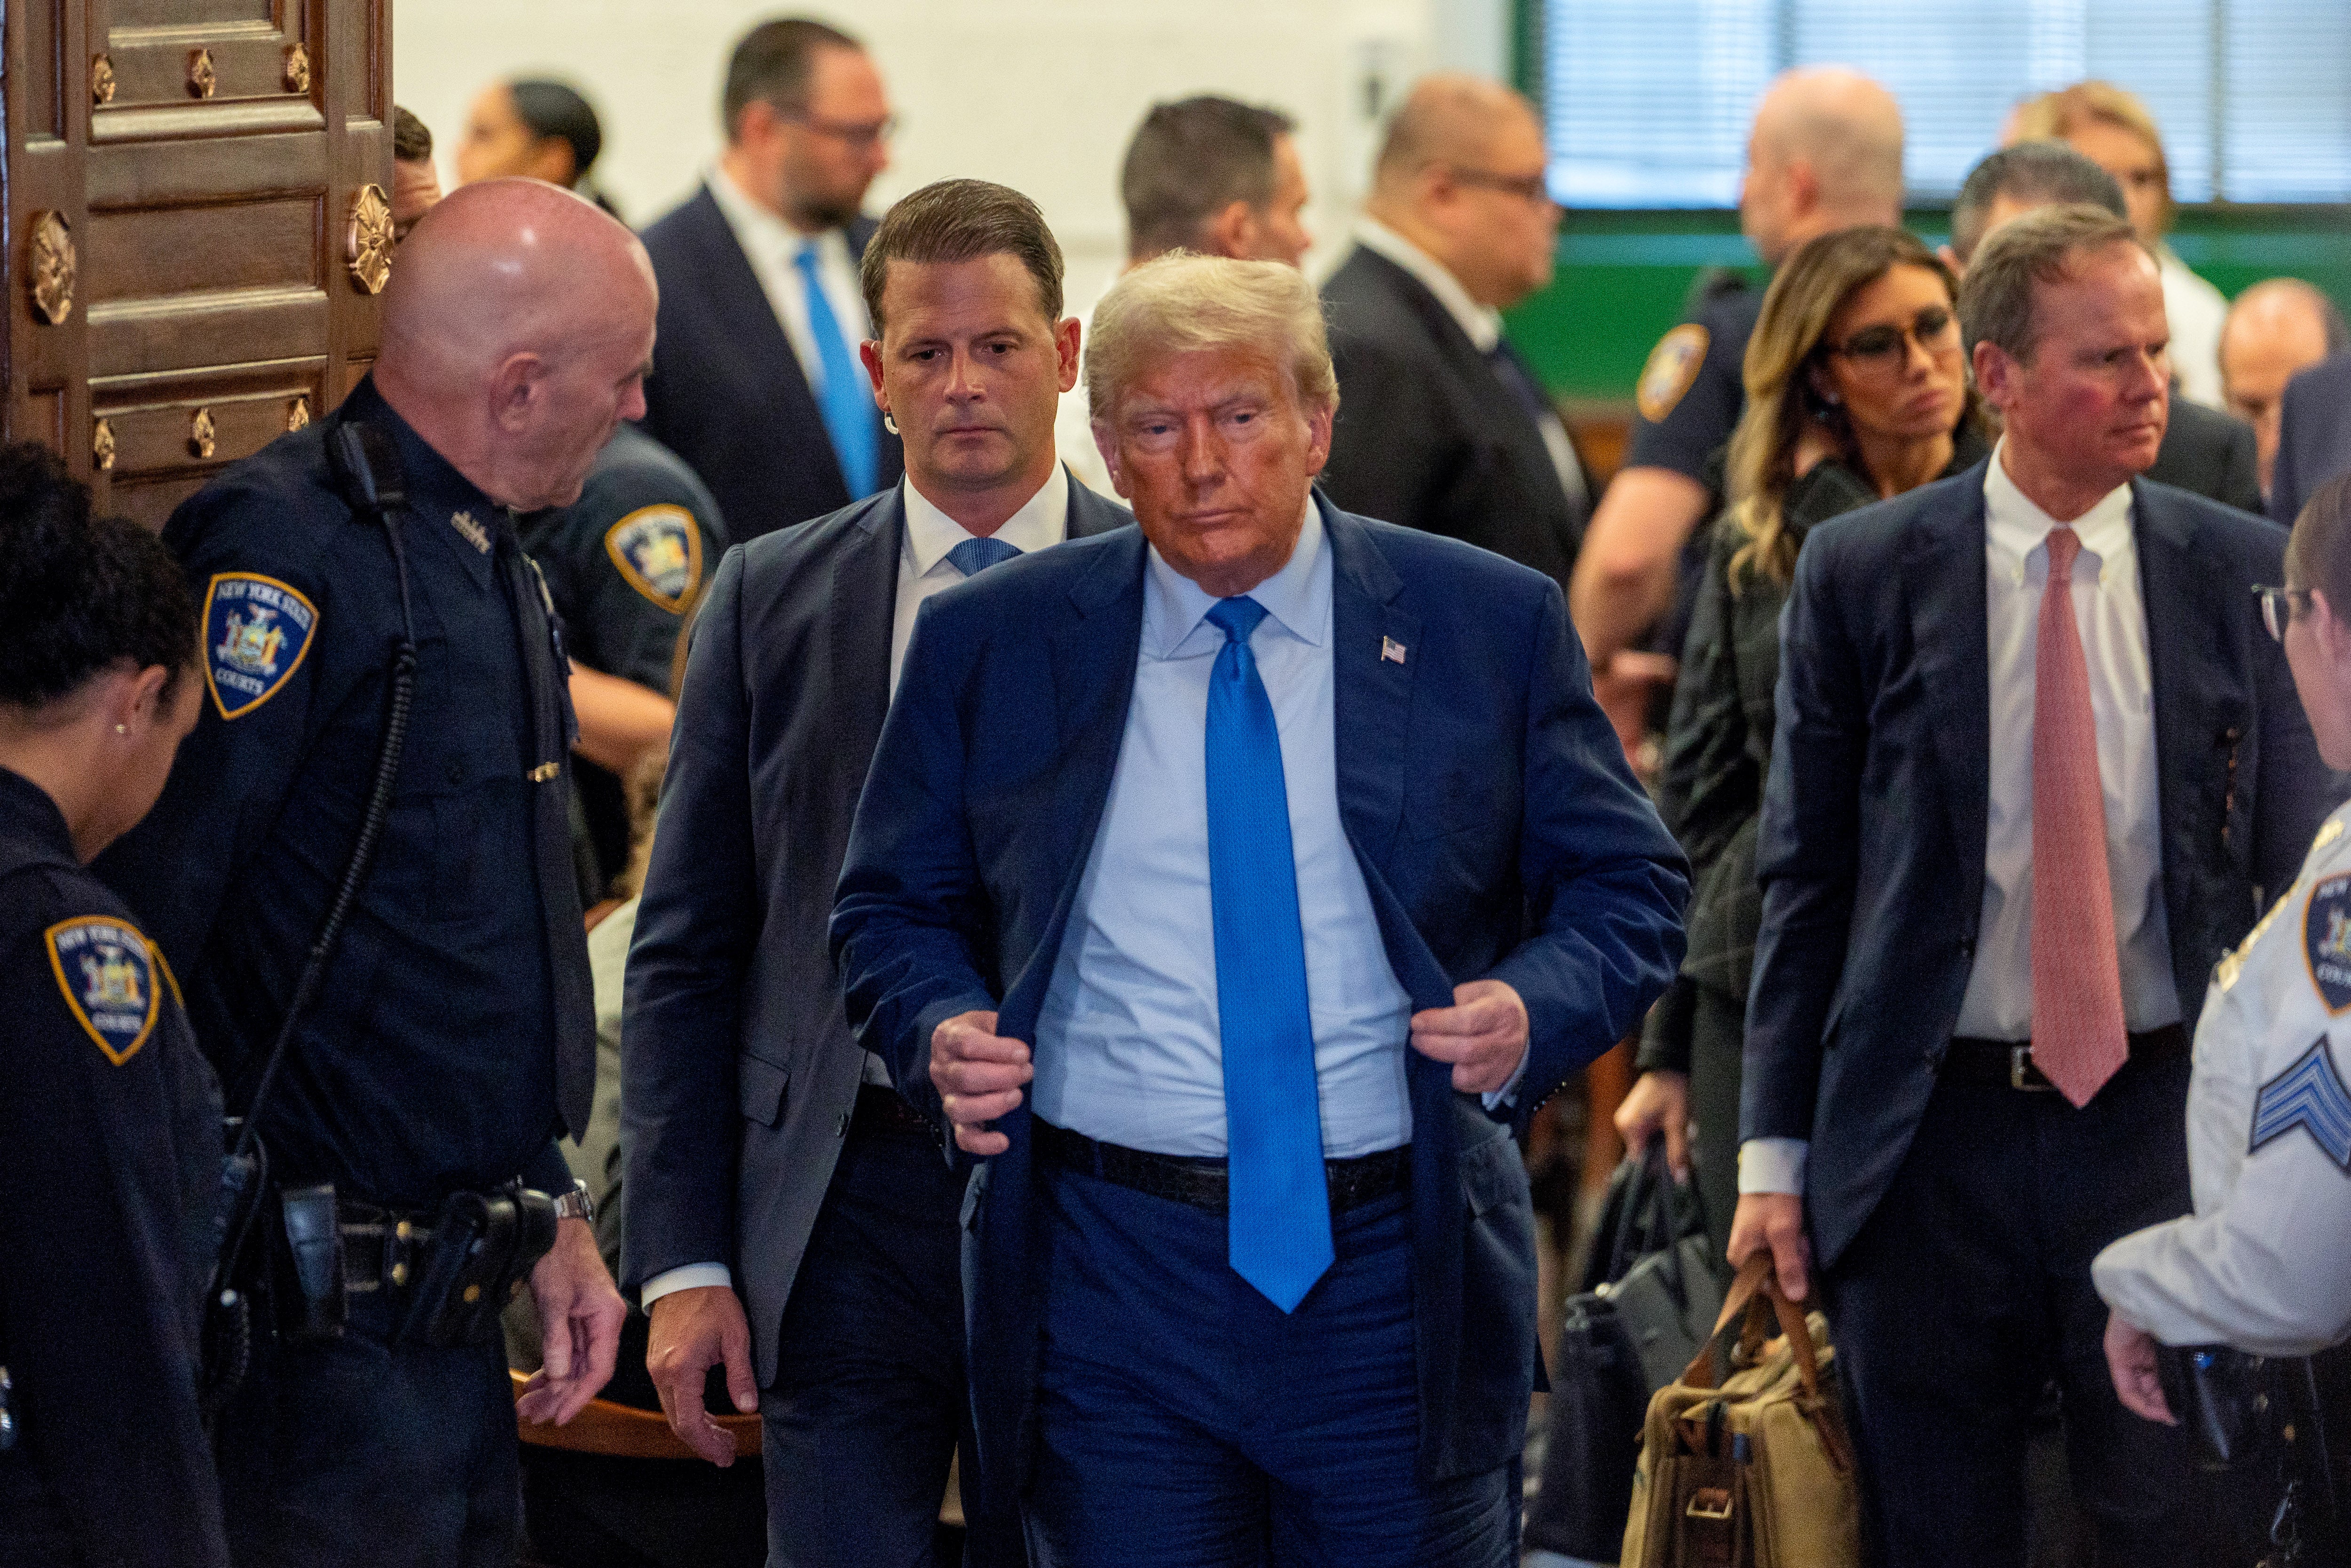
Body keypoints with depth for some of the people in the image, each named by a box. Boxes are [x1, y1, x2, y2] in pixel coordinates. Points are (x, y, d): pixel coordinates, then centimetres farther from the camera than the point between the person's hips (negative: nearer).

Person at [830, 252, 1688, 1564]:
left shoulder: (1491, 627, 2)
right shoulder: (993, 647, 5)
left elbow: (1629, 891, 6)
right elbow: (896, 909, 13)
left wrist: (1535, 1012, -14)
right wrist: (943, 1032, -9)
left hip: (1402, 1280, 0)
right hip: (1114, 1275, 0)